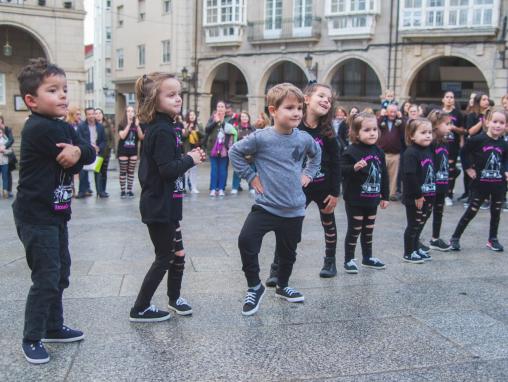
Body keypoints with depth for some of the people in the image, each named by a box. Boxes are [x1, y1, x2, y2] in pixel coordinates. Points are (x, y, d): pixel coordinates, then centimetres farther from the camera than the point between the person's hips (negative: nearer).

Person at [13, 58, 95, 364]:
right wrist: (77, 155, -1)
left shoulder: (63, 128, 10)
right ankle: (32, 339, 12)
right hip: (36, 216, -10)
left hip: (56, 213, 10)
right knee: (46, 279, -3)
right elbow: (74, 165, -21)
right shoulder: (39, 129, -19)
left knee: (60, 274, 18)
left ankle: (54, 327, 33)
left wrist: (77, 151, -21)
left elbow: (90, 154, -2)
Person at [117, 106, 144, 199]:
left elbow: (142, 137, -2)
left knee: (131, 172, 5)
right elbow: (122, 136, -16)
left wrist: (137, 126, -13)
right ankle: (122, 190, 6)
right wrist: (128, 124, -18)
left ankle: (129, 190, 11)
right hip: (123, 151, -3)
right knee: (123, 171, 1)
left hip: (133, 151, 3)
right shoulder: (122, 124, -1)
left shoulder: (137, 124, 6)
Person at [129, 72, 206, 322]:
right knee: (164, 258, 3)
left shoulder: (159, 128, 11)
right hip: (160, 207, -9)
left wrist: (189, 158, 2)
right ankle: (140, 309, 14)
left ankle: (174, 298, 36)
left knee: (177, 253, 19)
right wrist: (191, 159, -12)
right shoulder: (162, 131, -19)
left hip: (164, 205, 9)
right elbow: (168, 170, -26)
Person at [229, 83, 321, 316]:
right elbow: (235, 152, -2)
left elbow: (316, 154, 20)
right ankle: (254, 286, 2)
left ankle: (282, 287, 43)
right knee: (246, 240, -20)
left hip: (294, 210, 3)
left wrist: (308, 174, 10)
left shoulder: (304, 138, -2)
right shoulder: (261, 138, -14)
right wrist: (250, 176, -5)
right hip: (266, 206, -3)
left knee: (288, 252, 16)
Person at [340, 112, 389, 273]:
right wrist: (354, 168, -37)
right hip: (355, 200, -6)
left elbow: (384, 174, 13)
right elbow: (341, 169, -20)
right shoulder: (351, 151, -14)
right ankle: (349, 260, 15)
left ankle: (367, 257, 32)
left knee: (369, 230, 17)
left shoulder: (378, 151, 6)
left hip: (372, 200, 6)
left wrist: (384, 196, 14)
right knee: (354, 230, 3)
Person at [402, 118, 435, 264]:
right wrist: (418, 196, -21)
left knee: (420, 224, 18)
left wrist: (431, 194, 13)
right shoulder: (410, 153, -19)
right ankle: (408, 253, 15)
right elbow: (410, 176, -24)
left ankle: (416, 248, 32)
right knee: (413, 225, 3)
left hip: (427, 196, 8)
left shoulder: (429, 151, 9)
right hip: (414, 198, -8)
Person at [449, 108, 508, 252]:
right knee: (471, 211, 0)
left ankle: (493, 239, 28)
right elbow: (465, 152, -4)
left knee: (496, 212, 13)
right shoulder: (478, 139, -15)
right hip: (480, 183, -4)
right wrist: (468, 168, -5)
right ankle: (455, 238, 10)